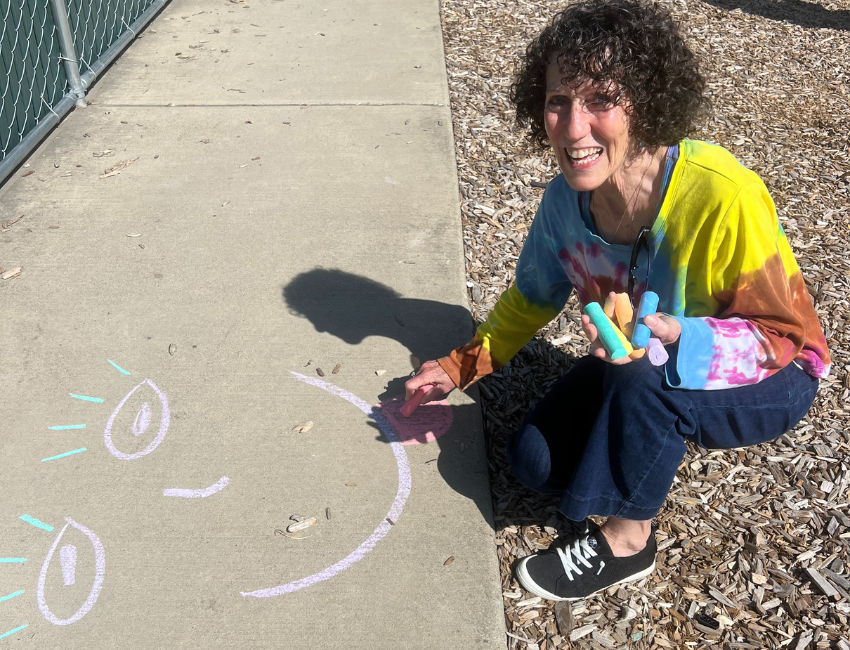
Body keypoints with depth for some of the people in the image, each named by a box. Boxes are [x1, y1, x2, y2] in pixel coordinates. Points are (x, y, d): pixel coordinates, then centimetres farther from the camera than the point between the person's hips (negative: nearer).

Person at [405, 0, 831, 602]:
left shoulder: (722, 196, -35)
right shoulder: (569, 198, -15)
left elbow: (782, 333, -25)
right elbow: (532, 296, 4)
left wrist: (675, 336, -42)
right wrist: (462, 366, 0)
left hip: (771, 380, -5)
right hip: (640, 365, 6)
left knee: (643, 379, -36)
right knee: (535, 461, -4)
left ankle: (627, 543, -10)